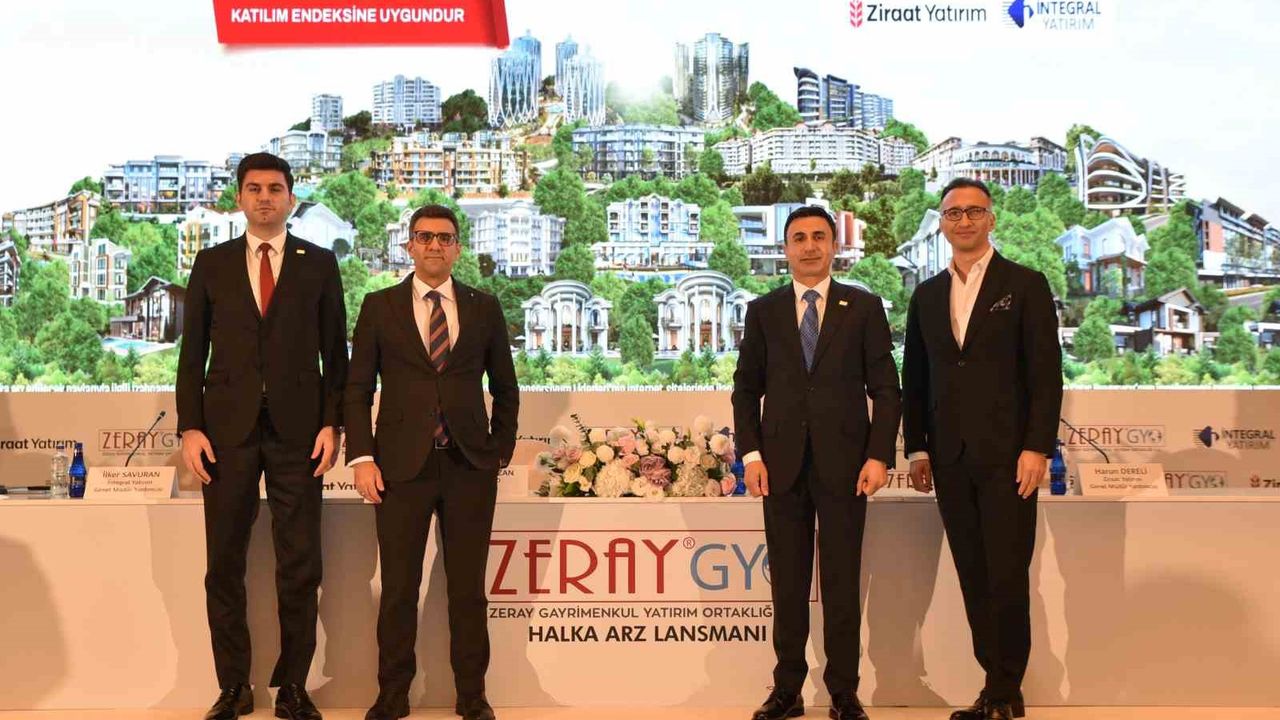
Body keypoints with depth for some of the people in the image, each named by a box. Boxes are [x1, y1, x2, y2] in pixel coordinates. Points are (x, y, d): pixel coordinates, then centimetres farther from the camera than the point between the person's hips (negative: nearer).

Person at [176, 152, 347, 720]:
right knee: (223, 563, 5)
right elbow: (192, 352, 8)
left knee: (300, 565, 1)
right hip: (227, 428, 1)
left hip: (297, 429, -1)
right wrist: (189, 427, -1)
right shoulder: (212, 264, 11)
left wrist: (332, 423, -3)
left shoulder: (319, 263, 8)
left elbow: (335, 351, 6)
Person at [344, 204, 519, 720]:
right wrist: (361, 457, -4)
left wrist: (501, 451, 9)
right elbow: (357, 389, 5)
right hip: (402, 464, -1)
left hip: (470, 465, 1)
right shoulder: (379, 307, 7)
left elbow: (505, 388, 15)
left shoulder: (484, 308, 9)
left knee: (468, 587, 6)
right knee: (398, 588, 4)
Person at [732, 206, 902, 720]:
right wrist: (751, 453, -2)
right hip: (782, 463, 1)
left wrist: (880, 455, -6)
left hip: (844, 463, -1)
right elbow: (747, 388, 9)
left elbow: (885, 387, 3)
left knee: (842, 583, 3)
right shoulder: (763, 311, 10)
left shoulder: (864, 307, 6)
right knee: (787, 583, 7)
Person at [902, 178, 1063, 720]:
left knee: (1007, 577, -2)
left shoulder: (1025, 285, 1)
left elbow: (1047, 374, -4)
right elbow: (914, 377, 15)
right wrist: (917, 448, 9)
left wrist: (1036, 447, -11)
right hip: (951, 459, 4)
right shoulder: (927, 295, 14)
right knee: (973, 578, 7)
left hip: (1007, 456, -4)